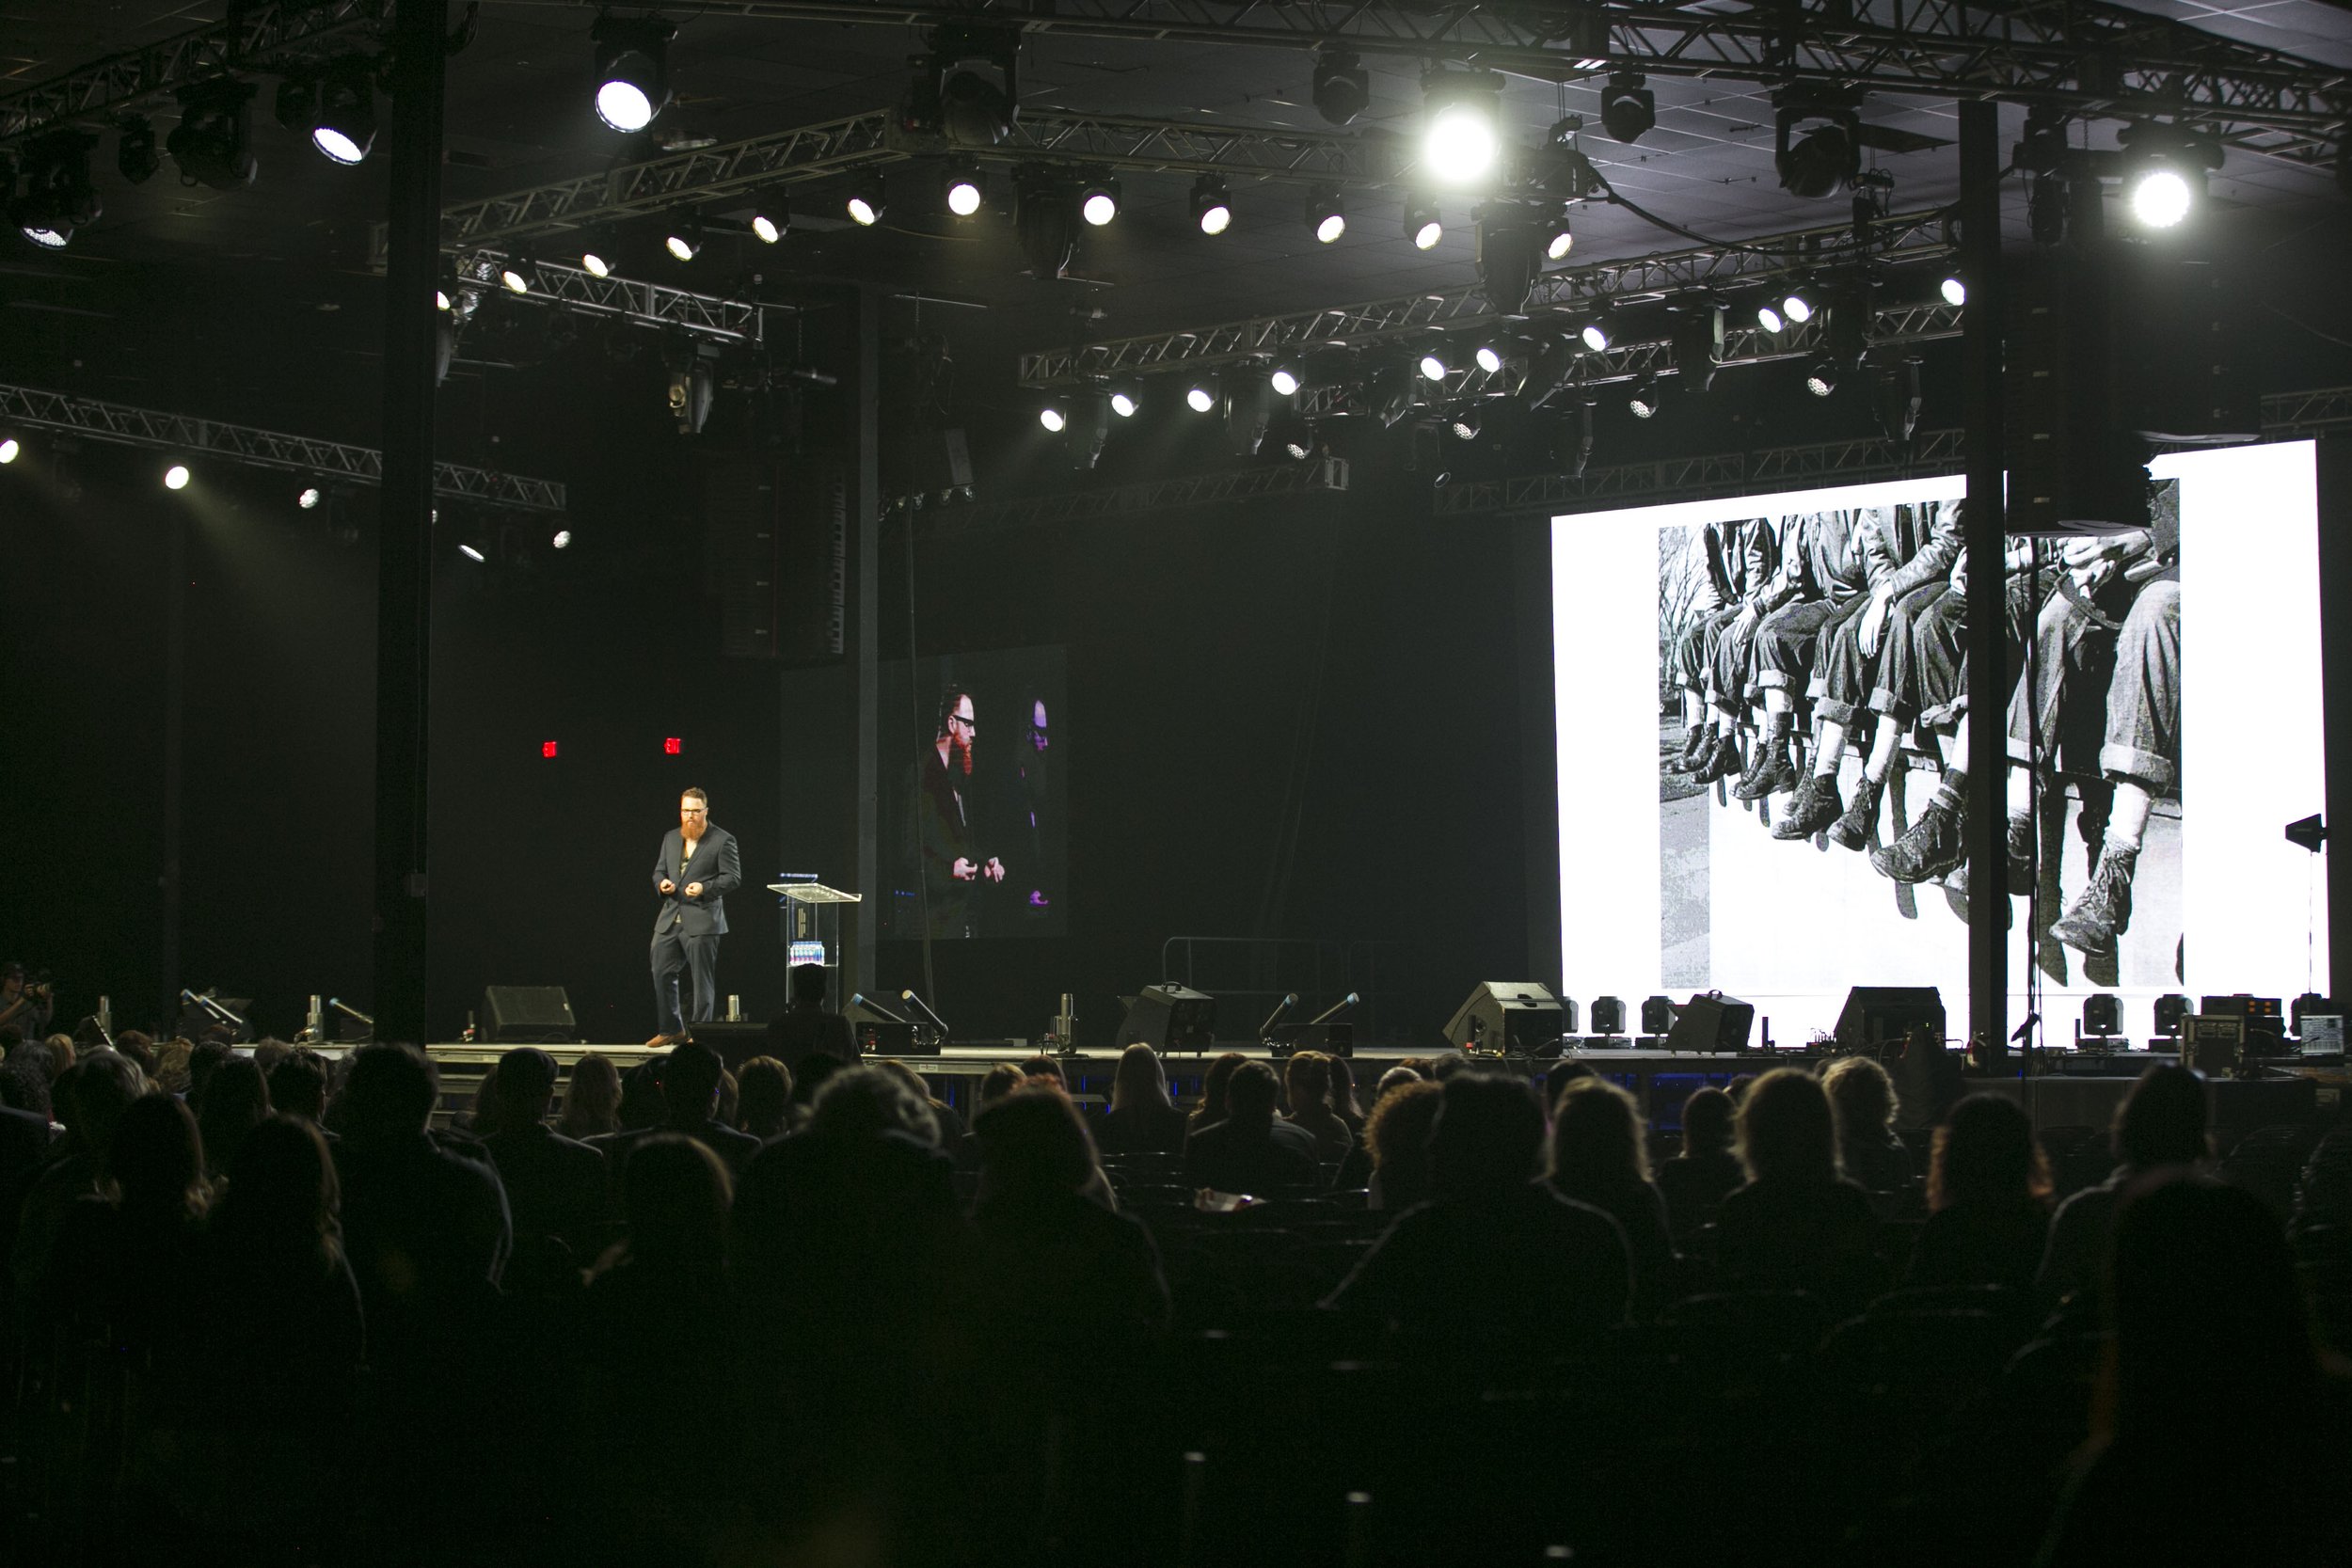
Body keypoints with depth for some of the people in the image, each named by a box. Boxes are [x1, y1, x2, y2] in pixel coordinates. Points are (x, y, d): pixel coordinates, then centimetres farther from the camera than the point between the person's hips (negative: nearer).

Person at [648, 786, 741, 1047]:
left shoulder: (723, 840, -3)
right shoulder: (670, 838, 16)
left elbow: (733, 877, -6)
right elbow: (659, 870, 21)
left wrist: (705, 888, -20)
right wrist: (661, 883, -2)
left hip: (702, 920, -6)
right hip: (670, 918, 6)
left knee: (701, 981, -1)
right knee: (662, 973, 5)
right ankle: (670, 1029, 17)